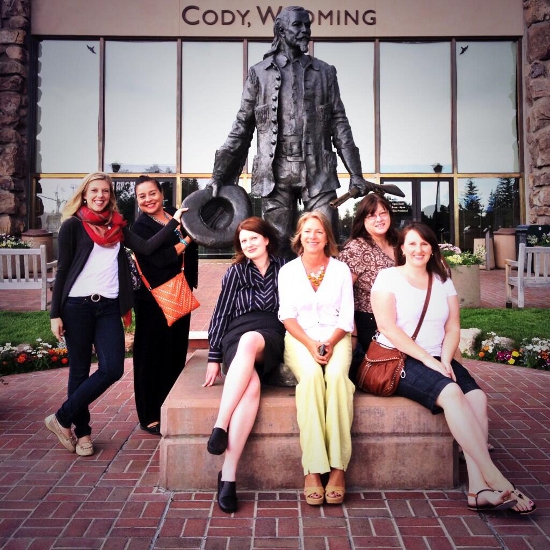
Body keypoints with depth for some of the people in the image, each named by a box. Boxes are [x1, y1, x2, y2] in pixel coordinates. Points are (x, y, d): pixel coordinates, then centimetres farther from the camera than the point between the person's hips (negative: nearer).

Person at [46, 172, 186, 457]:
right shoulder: (73, 225, 2)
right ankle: (82, 431, 22)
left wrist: (174, 222, -3)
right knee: (80, 369, 4)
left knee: (112, 368, -5)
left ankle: (62, 418, 12)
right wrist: (55, 313, -5)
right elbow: (62, 270, -1)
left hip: (109, 306, 4)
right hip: (77, 305, -3)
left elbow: (146, 247, 1)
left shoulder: (117, 226, 14)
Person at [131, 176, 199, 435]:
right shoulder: (140, 227, -5)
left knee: (177, 353, 10)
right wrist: (186, 240, -12)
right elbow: (160, 258, -18)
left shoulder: (176, 216, 11)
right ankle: (150, 417, 10)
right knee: (153, 355, -1)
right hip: (153, 299, -5)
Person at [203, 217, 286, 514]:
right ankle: (228, 474, -38)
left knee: (249, 340, -39)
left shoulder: (284, 269, 15)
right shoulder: (236, 272, 16)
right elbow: (221, 314, 12)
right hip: (236, 339, 1)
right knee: (251, 386, -34)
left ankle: (221, 425, -40)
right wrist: (214, 357, 6)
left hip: (272, 338, 0)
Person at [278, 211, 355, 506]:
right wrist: (310, 344, -14)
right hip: (300, 338, 0)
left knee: (336, 375, -33)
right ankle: (312, 469, -32)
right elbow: (288, 316, 3)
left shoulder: (341, 269, 12)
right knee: (311, 375, -33)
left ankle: (338, 467, -30)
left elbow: (346, 317, 6)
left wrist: (329, 343, -13)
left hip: (335, 337, 1)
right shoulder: (288, 271, 12)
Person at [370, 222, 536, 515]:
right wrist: (428, 360, -16)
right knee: (451, 393, -30)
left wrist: (445, 361, -9)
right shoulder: (388, 277, 1)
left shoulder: (443, 281, 17)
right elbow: (388, 327, -10)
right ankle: (495, 480, -26)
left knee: (476, 396, -23)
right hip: (399, 360, -5)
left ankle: (478, 488, -25)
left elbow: (453, 328, 10)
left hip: (437, 360, 5)